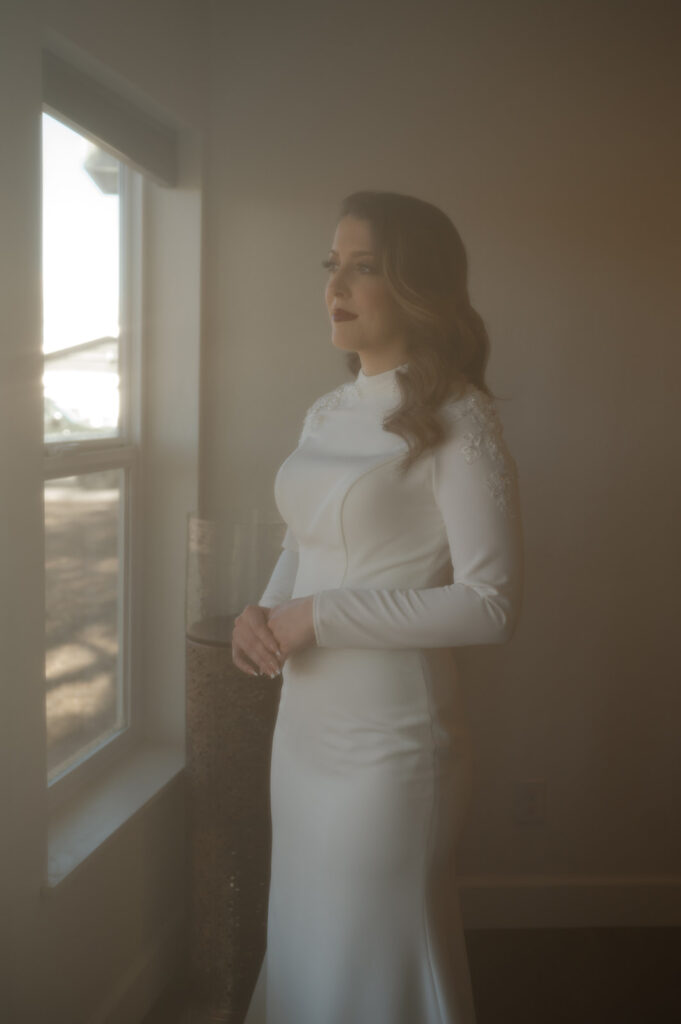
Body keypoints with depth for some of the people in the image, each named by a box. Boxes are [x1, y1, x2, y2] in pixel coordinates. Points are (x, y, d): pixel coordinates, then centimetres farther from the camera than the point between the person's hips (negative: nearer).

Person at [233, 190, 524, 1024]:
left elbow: (490, 605, -19)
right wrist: (263, 612, -2)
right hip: (303, 724, 7)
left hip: (385, 744, -7)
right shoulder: (328, 413, 7)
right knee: (299, 948, 23)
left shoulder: (456, 422, -15)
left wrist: (320, 614, -19)